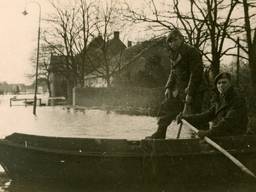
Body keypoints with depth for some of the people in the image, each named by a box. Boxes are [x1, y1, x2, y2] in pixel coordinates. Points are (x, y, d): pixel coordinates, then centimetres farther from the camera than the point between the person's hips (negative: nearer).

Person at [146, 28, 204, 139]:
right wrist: (168, 87, 8)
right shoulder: (174, 54, 12)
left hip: (191, 90, -8)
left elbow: (196, 74, -19)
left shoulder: (192, 52, -14)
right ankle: (159, 135, 22)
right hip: (177, 89, 8)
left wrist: (190, 93, -22)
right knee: (166, 108, 11)